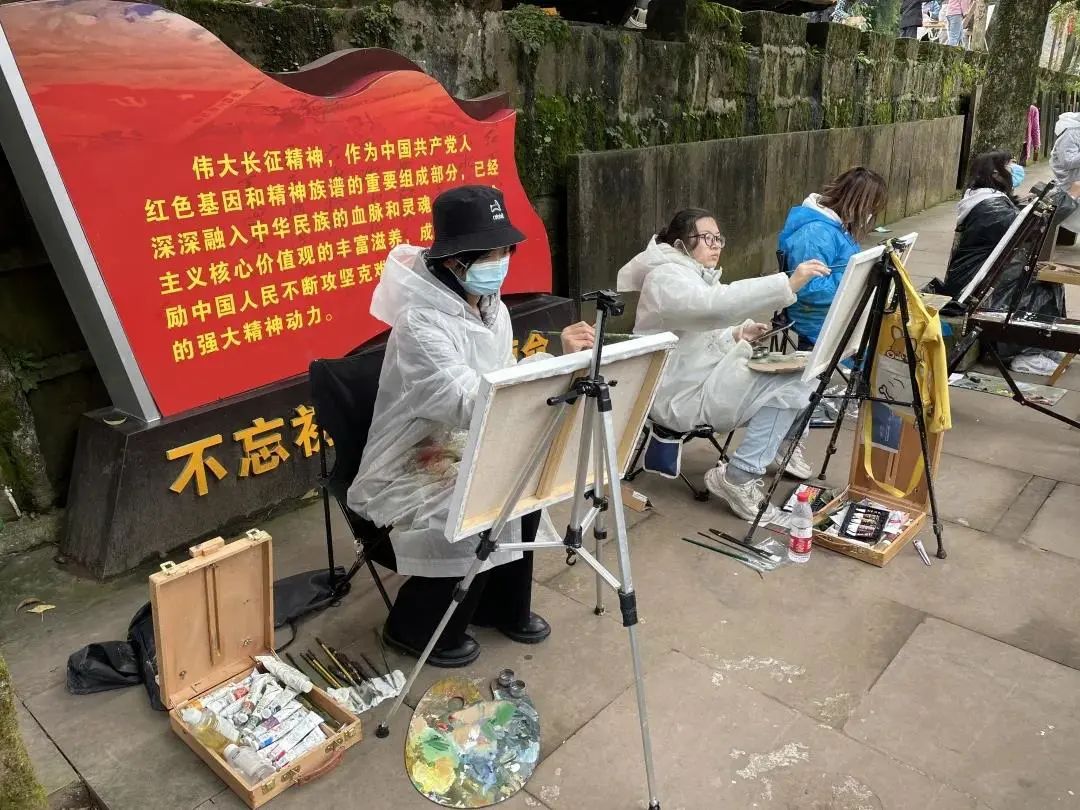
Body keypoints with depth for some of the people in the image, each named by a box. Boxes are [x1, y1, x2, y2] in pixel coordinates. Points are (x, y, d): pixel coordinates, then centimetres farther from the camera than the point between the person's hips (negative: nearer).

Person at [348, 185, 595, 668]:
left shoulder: (491, 308, 1)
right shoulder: (419, 321, -25)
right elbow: (468, 402, -37)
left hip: (470, 451, 7)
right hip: (416, 465, -7)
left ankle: (503, 606, 12)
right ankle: (416, 627, 2)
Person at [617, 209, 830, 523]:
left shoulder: (693, 273, 17)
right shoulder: (667, 278, -17)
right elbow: (720, 303, -36)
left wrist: (736, 335, 3)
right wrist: (789, 283, -39)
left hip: (702, 375, 10)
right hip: (680, 395, -10)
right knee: (789, 387, -20)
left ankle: (778, 445, 24)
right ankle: (738, 477, -15)